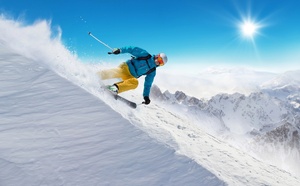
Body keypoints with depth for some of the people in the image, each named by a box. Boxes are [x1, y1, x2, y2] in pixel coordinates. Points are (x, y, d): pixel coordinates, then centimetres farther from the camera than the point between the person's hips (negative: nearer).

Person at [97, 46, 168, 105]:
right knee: (114, 74, -30)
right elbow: (132, 49, -5)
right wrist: (120, 50, -19)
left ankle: (116, 88, -39)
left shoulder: (152, 71, 9)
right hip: (126, 68, -3)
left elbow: (147, 84, 13)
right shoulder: (146, 55, -3)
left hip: (130, 77, 4)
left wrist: (146, 96, 5)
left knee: (135, 83, -29)